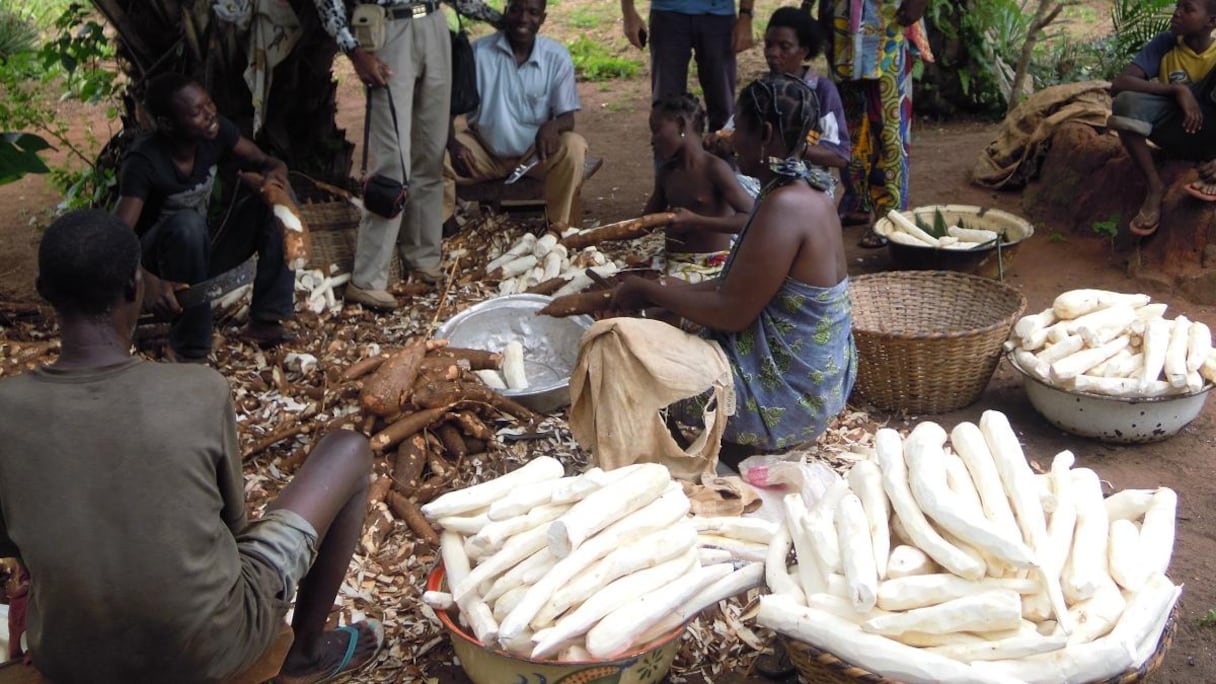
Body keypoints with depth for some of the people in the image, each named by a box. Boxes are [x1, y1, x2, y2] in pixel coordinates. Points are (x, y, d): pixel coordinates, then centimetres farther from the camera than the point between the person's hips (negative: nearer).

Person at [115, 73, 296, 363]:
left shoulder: (216, 131, -14)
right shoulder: (144, 162, -28)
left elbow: (266, 162, -4)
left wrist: (274, 173, -30)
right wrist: (149, 282, -55)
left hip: (204, 252, 5)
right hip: (159, 260, -5)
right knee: (188, 223, -38)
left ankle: (266, 319, -14)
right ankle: (189, 347, -24)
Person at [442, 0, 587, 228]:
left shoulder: (557, 57, -10)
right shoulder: (478, 52, -12)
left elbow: (567, 117, -10)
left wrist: (552, 126, -35)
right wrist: (452, 143, -31)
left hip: (536, 153, 0)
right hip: (484, 152, 0)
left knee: (574, 147, -29)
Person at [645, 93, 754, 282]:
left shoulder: (714, 169, -12)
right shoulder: (666, 173, 10)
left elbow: (752, 218, -20)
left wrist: (696, 222, -26)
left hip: (709, 267, -7)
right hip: (670, 262, 7)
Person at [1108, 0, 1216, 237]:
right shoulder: (1165, 44, -6)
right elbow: (1118, 84, -19)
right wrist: (1177, 89, -28)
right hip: (1175, 134, 1)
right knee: (1126, 102, -28)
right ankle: (1154, 186, -20)